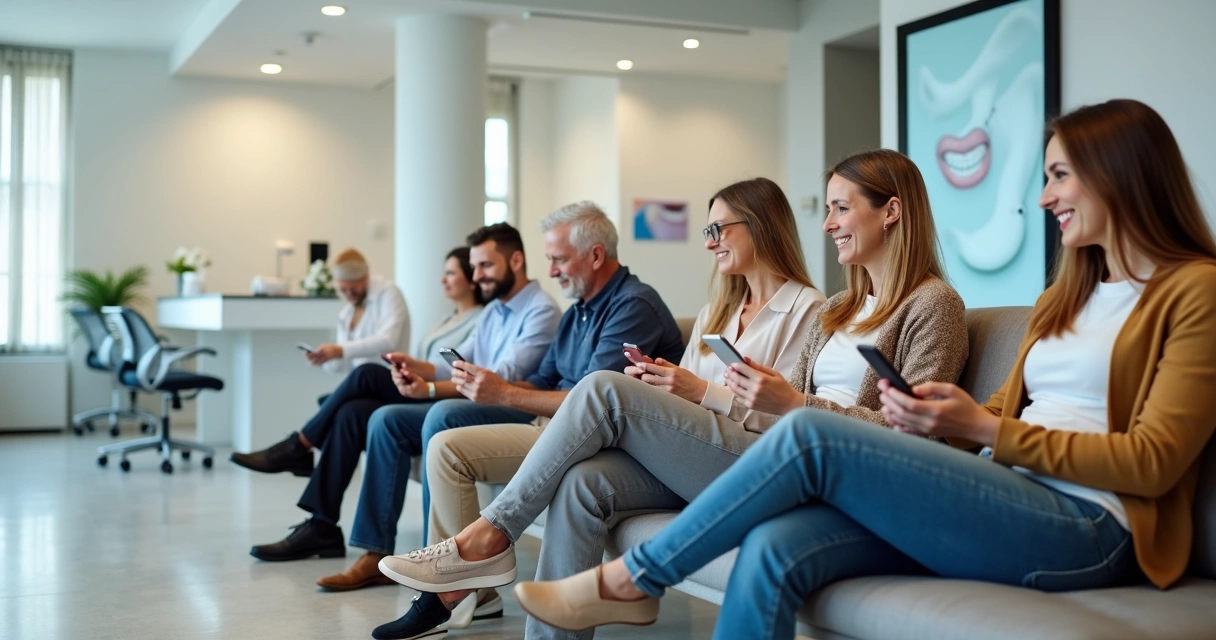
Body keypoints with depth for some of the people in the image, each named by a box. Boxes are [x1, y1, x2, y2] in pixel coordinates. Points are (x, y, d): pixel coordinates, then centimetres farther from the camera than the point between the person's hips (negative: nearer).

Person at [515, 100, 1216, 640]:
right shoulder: (1067, 295, 25)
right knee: (773, 550, -21)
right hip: (1002, 500, 7)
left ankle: (630, 580, -6)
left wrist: (984, 428, -12)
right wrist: (942, 416, -3)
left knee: (811, 437, -21)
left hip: (1088, 530, -7)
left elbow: (1153, 460, -9)